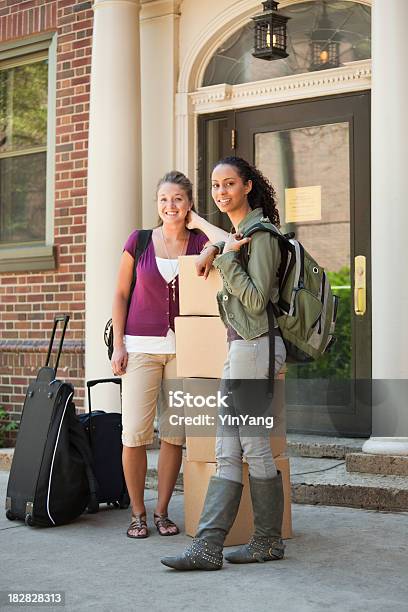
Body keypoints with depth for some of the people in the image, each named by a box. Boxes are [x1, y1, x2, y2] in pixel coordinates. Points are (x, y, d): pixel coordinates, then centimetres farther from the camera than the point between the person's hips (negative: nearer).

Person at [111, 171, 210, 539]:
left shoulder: (201, 243, 6)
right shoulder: (139, 241, 4)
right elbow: (121, 294, 6)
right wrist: (118, 344, 0)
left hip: (183, 347, 1)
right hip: (141, 346, -1)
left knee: (175, 432, 3)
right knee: (135, 432, -6)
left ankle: (162, 512, 16)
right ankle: (137, 513, 9)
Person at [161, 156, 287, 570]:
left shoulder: (260, 234, -10)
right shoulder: (237, 231, 17)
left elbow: (256, 299, -17)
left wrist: (225, 257, -15)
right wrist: (213, 249, 22)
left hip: (255, 346, -9)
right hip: (239, 347, 10)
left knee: (253, 444, -1)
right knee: (227, 451, 3)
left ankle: (269, 540, 12)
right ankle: (208, 546, 2)